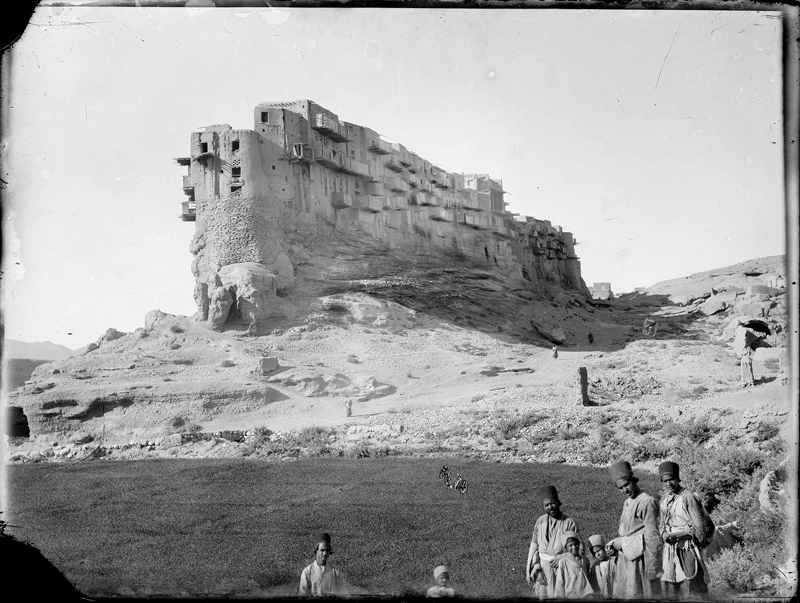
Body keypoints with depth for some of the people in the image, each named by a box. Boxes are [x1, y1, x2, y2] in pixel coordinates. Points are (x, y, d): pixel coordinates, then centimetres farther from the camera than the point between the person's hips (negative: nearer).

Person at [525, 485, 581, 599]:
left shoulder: (569, 522, -4)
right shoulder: (540, 521, 4)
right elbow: (534, 545, 8)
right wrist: (529, 569, 4)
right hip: (543, 565, 2)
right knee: (543, 595, 1)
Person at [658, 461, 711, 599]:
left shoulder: (688, 498, -13)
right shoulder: (664, 499, 9)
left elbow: (699, 527, -13)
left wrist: (675, 534, -16)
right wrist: (664, 534, -4)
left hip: (687, 548, -7)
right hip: (670, 548, 7)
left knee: (692, 585, -6)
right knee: (669, 585, 9)